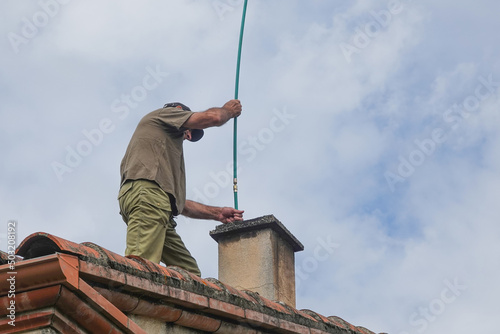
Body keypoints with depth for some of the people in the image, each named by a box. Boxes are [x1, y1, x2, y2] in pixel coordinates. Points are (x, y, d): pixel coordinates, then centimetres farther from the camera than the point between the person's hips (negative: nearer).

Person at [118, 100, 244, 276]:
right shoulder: (164, 113, 21)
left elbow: (179, 203, 36)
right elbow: (212, 117, 7)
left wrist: (217, 213, 32)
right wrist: (228, 110, 29)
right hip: (146, 191, -9)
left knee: (190, 272, -1)